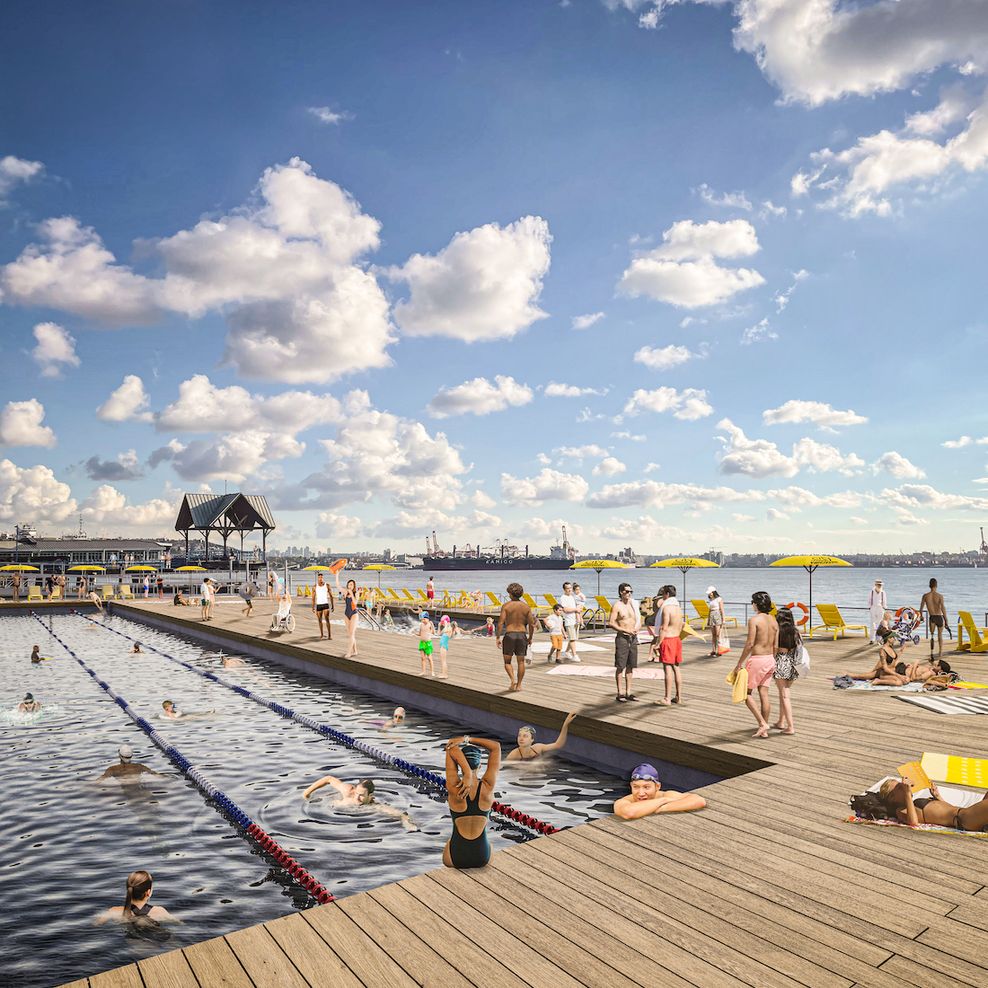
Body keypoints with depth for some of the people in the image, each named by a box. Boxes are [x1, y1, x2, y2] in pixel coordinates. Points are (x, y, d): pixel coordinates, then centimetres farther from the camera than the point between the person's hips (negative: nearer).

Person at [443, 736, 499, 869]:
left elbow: (451, 747, -19)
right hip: (483, 857, 1)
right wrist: (467, 739, -15)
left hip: (455, 858, -1)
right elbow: (496, 746, -9)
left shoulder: (454, 788, -20)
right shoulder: (487, 787, -16)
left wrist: (467, 774, -29)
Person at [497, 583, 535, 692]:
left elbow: (500, 623, -12)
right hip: (522, 635, 2)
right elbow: (532, 624, 1)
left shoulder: (506, 606, -7)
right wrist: (530, 638, 13)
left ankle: (512, 680, -9)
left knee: (507, 661, 11)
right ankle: (519, 685, 14)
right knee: (521, 662, 11)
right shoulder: (526, 607, 2)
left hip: (509, 635, -2)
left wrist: (498, 637, -6)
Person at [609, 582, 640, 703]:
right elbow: (611, 623, -13)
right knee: (620, 667, -2)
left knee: (630, 666, 10)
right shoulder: (617, 606, -7)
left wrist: (636, 629, -3)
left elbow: (637, 620, 19)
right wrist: (626, 630, -17)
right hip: (622, 638, -6)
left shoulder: (632, 605, 12)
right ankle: (620, 693, 3)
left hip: (633, 638, 6)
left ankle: (628, 692, 17)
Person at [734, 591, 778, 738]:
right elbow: (776, 646, 9)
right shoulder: (774, 620, 7)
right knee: (764, 694, 11)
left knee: (746, 693, 5)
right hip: (770, 659, 7)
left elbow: (750, 644, -19)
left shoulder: (754, 619, -15)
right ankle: (764, 730, 15)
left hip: (756, 660, -7)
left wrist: (739, 663, -12)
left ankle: (762, 723, -2)